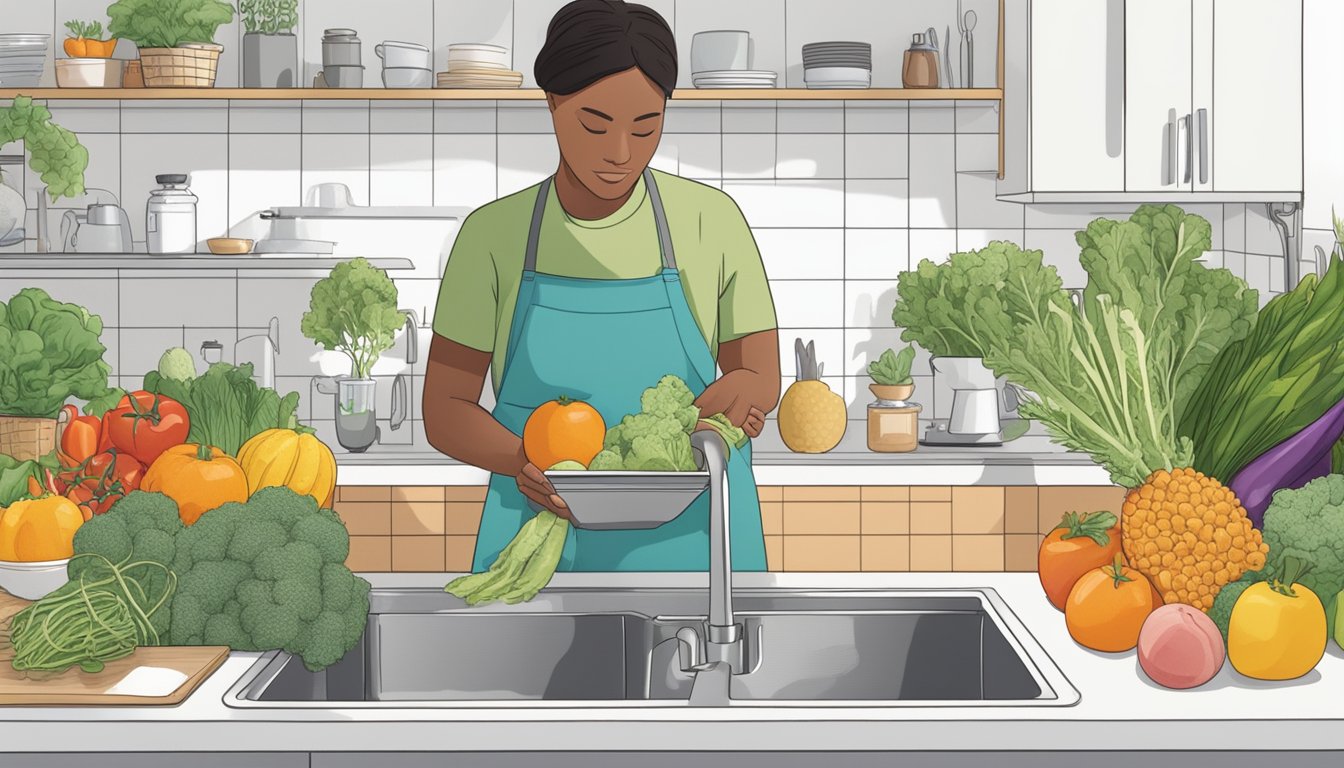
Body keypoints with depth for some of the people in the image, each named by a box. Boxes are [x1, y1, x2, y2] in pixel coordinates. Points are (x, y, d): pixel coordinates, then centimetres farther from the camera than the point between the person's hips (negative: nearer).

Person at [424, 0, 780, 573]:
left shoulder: (711, 221, -4)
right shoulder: (493, 234, -3)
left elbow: (762, 375, 4)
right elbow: (445, 410, -2)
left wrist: (743, 388, -21)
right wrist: (525, 460, -23)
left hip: (690, 544, 0)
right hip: (540, 542, 0)